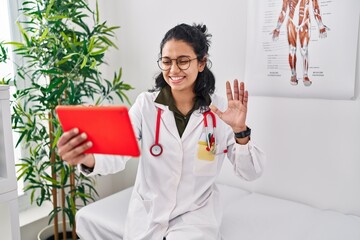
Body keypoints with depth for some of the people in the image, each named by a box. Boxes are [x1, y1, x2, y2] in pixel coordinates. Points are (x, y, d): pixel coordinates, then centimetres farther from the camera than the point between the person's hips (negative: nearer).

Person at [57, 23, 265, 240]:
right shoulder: (145, 104, -7)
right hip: (146, 214, 1)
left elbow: (251, 173, -9)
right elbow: (118, 153, -20)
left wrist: (240, 132, -27)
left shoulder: (221, 109, -9)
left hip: (195, 214, 0)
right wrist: (87, 158, -42)